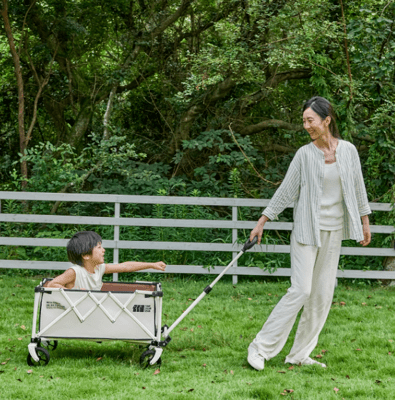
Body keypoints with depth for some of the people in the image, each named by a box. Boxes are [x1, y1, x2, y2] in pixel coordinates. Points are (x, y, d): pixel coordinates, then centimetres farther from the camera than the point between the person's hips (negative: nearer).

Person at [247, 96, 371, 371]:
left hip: (334, 231, 4)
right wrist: (262, 221, -1)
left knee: (323, 294, 4)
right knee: (301, 289, -13)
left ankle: (300, 354, 12)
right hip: (307, 229, -4)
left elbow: (358, 189, 12)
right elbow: (286, 190, 0)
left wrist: (365, 222, 14)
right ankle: (261, 347, -6)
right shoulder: (305, 154, -4)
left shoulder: (349, 151, 3)